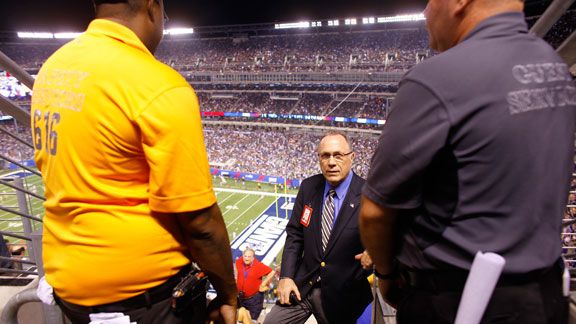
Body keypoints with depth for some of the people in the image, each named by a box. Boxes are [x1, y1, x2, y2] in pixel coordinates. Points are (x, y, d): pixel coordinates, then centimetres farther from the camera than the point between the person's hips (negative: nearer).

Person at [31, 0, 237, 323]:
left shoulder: (53, 69, 2)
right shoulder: (160, 87, -23)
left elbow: (63, 172, 10)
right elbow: (199, 219, -22)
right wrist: (229, 295, -7)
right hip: (140, 287, -7)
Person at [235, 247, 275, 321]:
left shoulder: (259, 266, -20)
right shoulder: (239, 262, -7)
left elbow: (272, 272, -14)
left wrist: (264, 284, -10)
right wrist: (236, 277, 11)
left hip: (255, 297, -5)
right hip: (241, 297, 5)